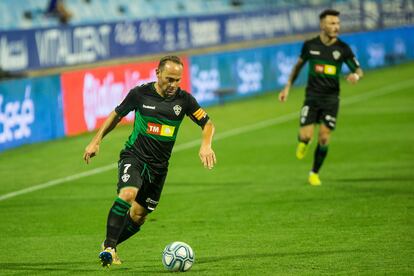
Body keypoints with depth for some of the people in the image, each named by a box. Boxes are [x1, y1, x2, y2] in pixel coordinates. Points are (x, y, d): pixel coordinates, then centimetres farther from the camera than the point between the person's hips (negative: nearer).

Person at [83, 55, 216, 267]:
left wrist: (206, 145, -16)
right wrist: (96, 141, 7)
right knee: (127, 194, -31)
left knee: (138, 216, 6)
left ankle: (110, 246, 29)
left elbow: (207, 124, 4)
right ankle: (109, 247, -27)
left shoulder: (184, 100, -4)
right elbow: (117, 115, 8)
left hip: (159, 165, 3)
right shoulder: (140, 94, -7)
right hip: (134, 156, -3)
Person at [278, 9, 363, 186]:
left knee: (324, 138, -3)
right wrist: (288, 87, 10)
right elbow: (299, 65, 13)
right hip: (312, 97, 0)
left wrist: (356, 75, -25)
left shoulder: (343, 48, -5)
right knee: (306, 136, -13)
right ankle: (303, 142, 26)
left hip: (331, 98, 0)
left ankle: (314, 173, 16)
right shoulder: (310, 45, -3)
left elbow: (358, 70, -1)